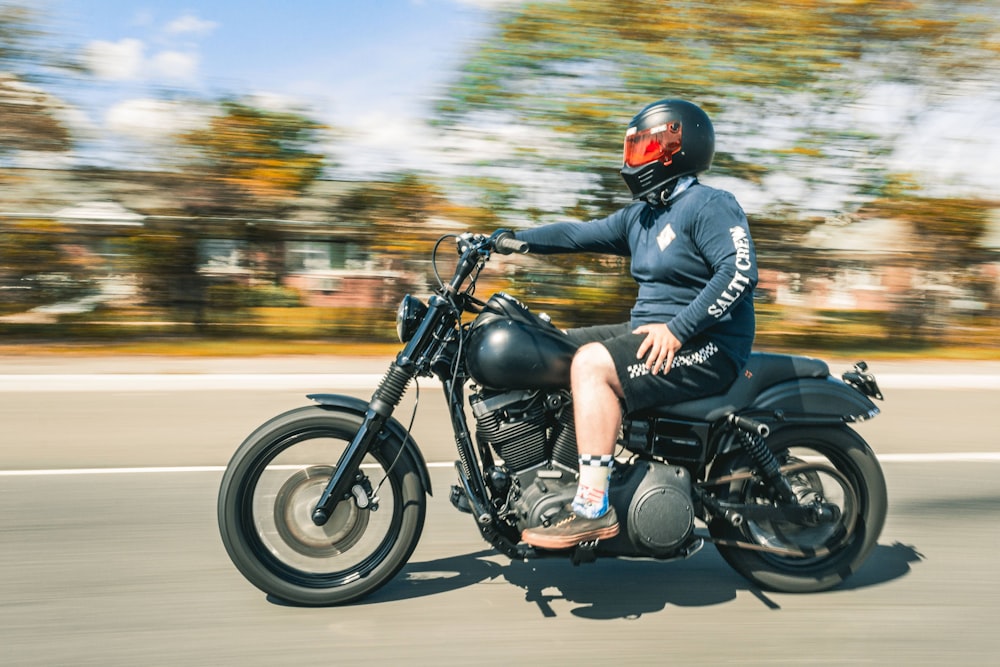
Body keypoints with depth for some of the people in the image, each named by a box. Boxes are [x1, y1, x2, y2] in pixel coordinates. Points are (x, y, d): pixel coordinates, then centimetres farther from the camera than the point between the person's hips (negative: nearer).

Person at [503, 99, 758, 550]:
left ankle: (594, 508, -26)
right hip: (652, 332, 10)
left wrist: (678, 330, -27)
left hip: (707, 346, -9)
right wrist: (511, 239, 7)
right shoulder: (641, 216, 17)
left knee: (591, 364, -28)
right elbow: (578, 235, 16)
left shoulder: (709, 205, -10)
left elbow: (740, 270, -23)